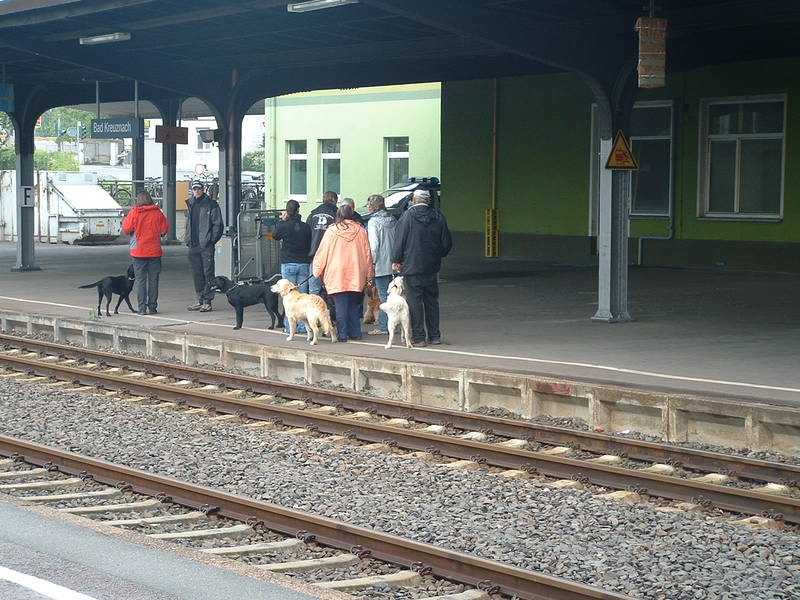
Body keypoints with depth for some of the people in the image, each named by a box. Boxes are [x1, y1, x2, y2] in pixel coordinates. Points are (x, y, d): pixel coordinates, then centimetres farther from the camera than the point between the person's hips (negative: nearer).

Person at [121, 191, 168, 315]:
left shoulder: (134, 213, -7)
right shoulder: (157, 213, -2)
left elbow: (126, 229, -8)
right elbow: (165, 228, 0)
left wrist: (125, 220, 12)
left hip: (138, 252, -1)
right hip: (155, 252, 1)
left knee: (140, 279, 3)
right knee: (153, 279, 7)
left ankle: (142, 307, -2)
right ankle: (152, 307, 8)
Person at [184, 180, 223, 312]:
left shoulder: (211, 204, -5)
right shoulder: (190, 204, 15)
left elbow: (217, 224, -7)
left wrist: (212, 240, -13)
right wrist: (187, 238, 12)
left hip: (206, 245, -7)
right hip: (193, 246, 7)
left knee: (208, 272, -5)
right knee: (197, 273, 10)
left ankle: (207, 301, -3)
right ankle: (200, 300, 17)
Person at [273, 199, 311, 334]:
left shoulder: (285, 226, -9)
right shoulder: (306, 227, -1)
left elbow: (275, 236, 11)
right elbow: (310, 245, 8)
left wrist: (281, 220, 15)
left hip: (288, 263, -2)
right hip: (304, 264, 2)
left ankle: (290, 326, 1)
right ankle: (302, 326, 5)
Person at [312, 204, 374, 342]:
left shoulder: (331, 231, -3)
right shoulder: (360, 231, 4)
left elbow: (322, 253, 1)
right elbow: (367, 253, 8)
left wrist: (317, 272, 11)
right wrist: (368, 274, 15)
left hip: (337, 275, -3)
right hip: (356, 275, 3)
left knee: (341, 306, -1)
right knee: (354, 305, 11)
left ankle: (343, 334, -3)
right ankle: (355, 333, 11)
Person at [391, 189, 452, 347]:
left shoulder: (408, 216, -10)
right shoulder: (438, 217, 2)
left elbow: (399, 240, -9)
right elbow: (447, 243, 7)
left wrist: (396, 260, 3)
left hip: (412, 267, -4)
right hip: (431, 268, 5)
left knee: (414, 301, 0)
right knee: (431, 301, 14)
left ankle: (418, 337, -1)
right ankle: (434, 335, 17)